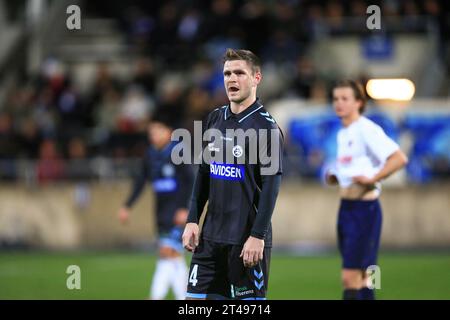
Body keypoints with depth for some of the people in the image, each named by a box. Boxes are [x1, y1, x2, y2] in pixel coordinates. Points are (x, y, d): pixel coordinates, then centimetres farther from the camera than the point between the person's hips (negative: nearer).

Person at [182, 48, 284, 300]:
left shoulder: (266, 126, -9)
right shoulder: (215, 119, 10)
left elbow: (271, 186, -13)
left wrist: (257, 237, -18)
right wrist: (193, 221, 8)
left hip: (247, 240, -6)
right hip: (211, 236, 6)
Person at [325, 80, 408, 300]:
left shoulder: (367, 130, -12)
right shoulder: (342, 134, 15)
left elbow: (399, 158, -21)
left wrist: (371, 179, -25)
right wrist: (334, 177, 11)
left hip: (364, 209, -9)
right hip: (345, 208, 9)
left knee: (350, 276, -12)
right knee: (361, 278, 12)